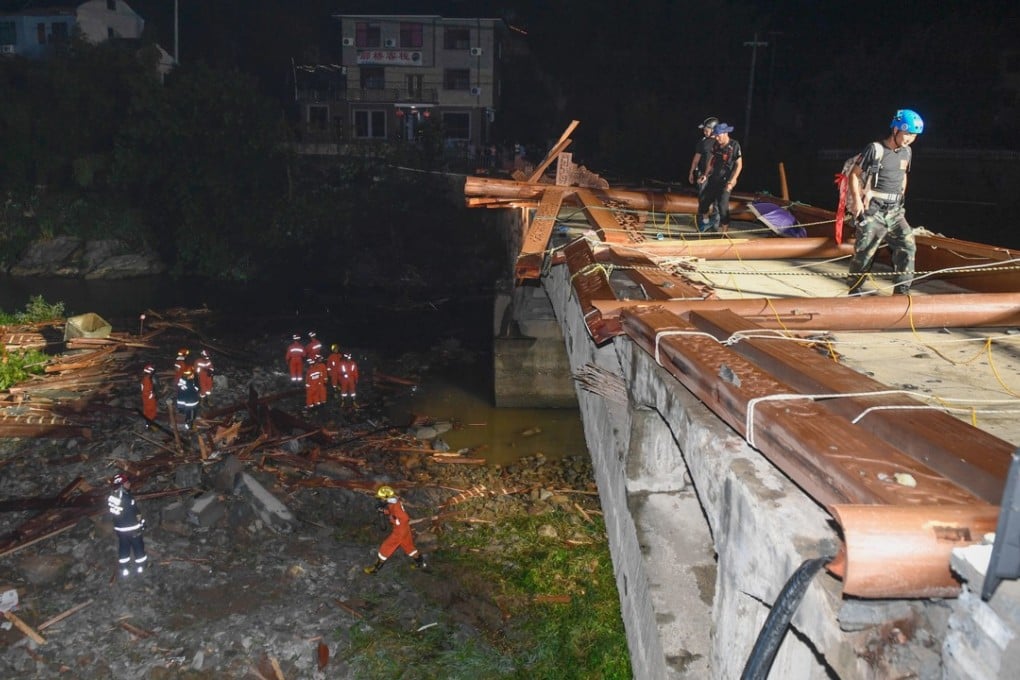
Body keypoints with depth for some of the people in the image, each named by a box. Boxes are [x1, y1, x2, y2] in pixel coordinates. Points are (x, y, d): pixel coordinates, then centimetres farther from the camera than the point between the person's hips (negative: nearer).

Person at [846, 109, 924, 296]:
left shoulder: (907, 152, 11)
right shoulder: (875, 149, -9)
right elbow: (854, 174, -6)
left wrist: (900, 198, 18)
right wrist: (856, 200, -15)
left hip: (894, 212, 6)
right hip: (873, 211, -6)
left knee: (907, 245, -6)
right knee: (864, 253, -2)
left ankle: (901, 292, 0)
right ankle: (854, 292, 13)